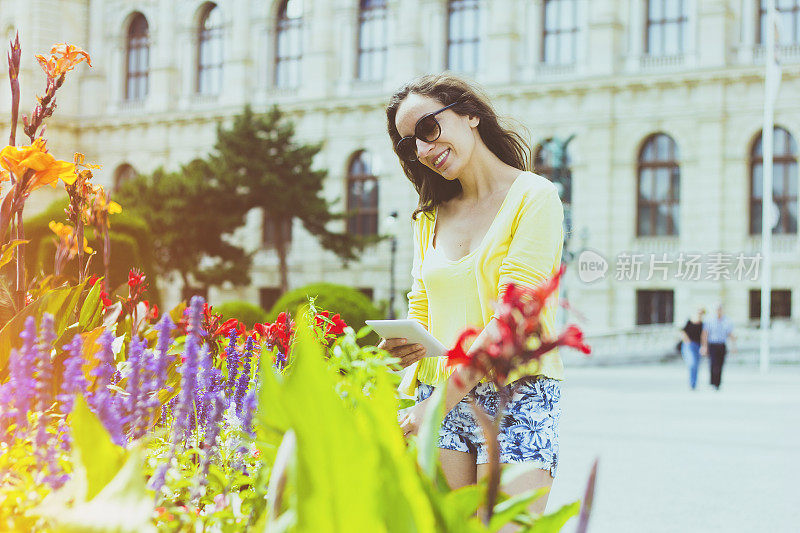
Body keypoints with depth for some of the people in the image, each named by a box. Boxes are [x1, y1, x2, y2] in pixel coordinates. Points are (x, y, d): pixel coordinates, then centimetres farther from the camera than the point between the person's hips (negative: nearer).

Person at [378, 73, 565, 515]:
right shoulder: (430, 217, 16)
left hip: (517, 400, -5)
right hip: (439, 398, 5)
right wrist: (404, 344, -6)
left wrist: (443, 400, -20)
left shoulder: (533, 197, -4)